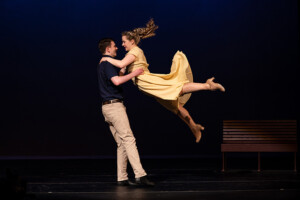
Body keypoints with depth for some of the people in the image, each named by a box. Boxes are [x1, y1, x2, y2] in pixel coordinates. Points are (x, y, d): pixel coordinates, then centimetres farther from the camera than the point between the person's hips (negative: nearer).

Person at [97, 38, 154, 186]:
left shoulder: (102, 64, 21)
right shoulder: (107, 63, -11)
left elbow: (119, 74, 34)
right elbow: (117, 81, -25)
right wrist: (134, 74, -18)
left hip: (108, 107, 10)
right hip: (114, 106, -10)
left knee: (121, 143, 8)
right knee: (128, 139, -16)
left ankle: (122, 178, 5)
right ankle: (140, 175, -23)